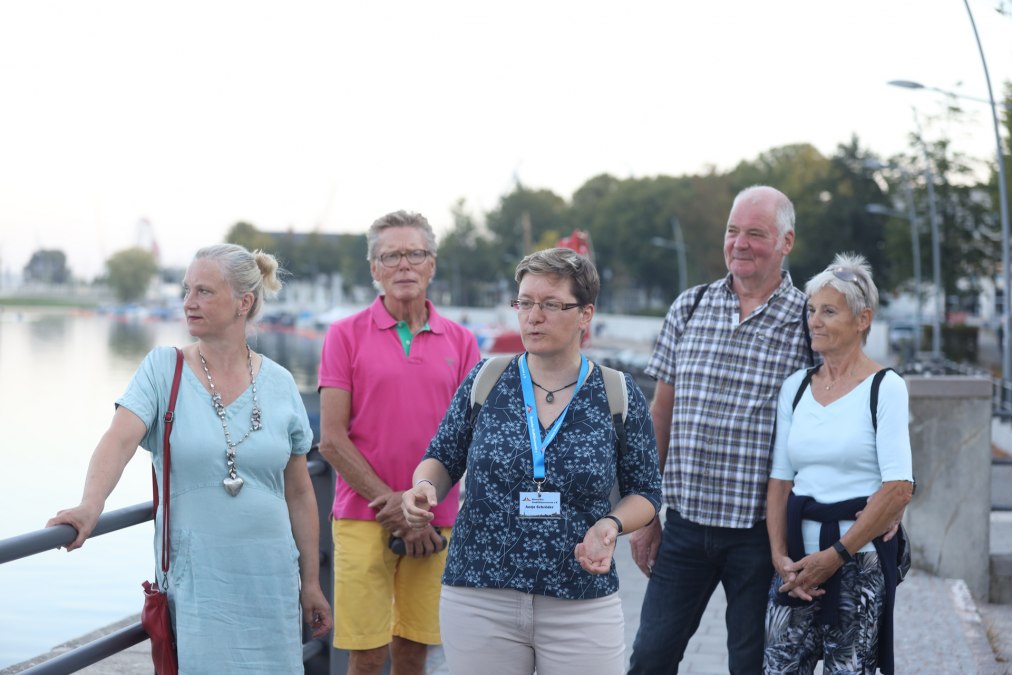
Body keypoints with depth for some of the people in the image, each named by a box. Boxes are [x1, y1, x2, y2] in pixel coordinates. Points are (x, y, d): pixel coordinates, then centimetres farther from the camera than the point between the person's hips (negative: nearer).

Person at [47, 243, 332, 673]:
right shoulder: (163, 368, -2)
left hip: (270, 578, 2)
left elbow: (298, 493, 8)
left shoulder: (279, 383, 4)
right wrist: (91, 505, -35)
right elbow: (119, 441, -16)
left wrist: (310, 583, 9)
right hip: (194, 578, -2)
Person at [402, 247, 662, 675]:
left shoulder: (619, 395, 0)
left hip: (582, 608, -1)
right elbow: (442, 458, 11)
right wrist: (425, 488, -11)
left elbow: (645, 492, 7)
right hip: (478, 603, 1)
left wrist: (611, 524, -13)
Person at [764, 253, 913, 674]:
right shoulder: (795, 387, 10)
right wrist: (779, 555, -4)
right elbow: (779, 480, 9)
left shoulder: (885, 387, -5)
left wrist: (836, 555, -13)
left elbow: (899, 489, -13)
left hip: (861, 561, -4)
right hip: (798, 558, 4)